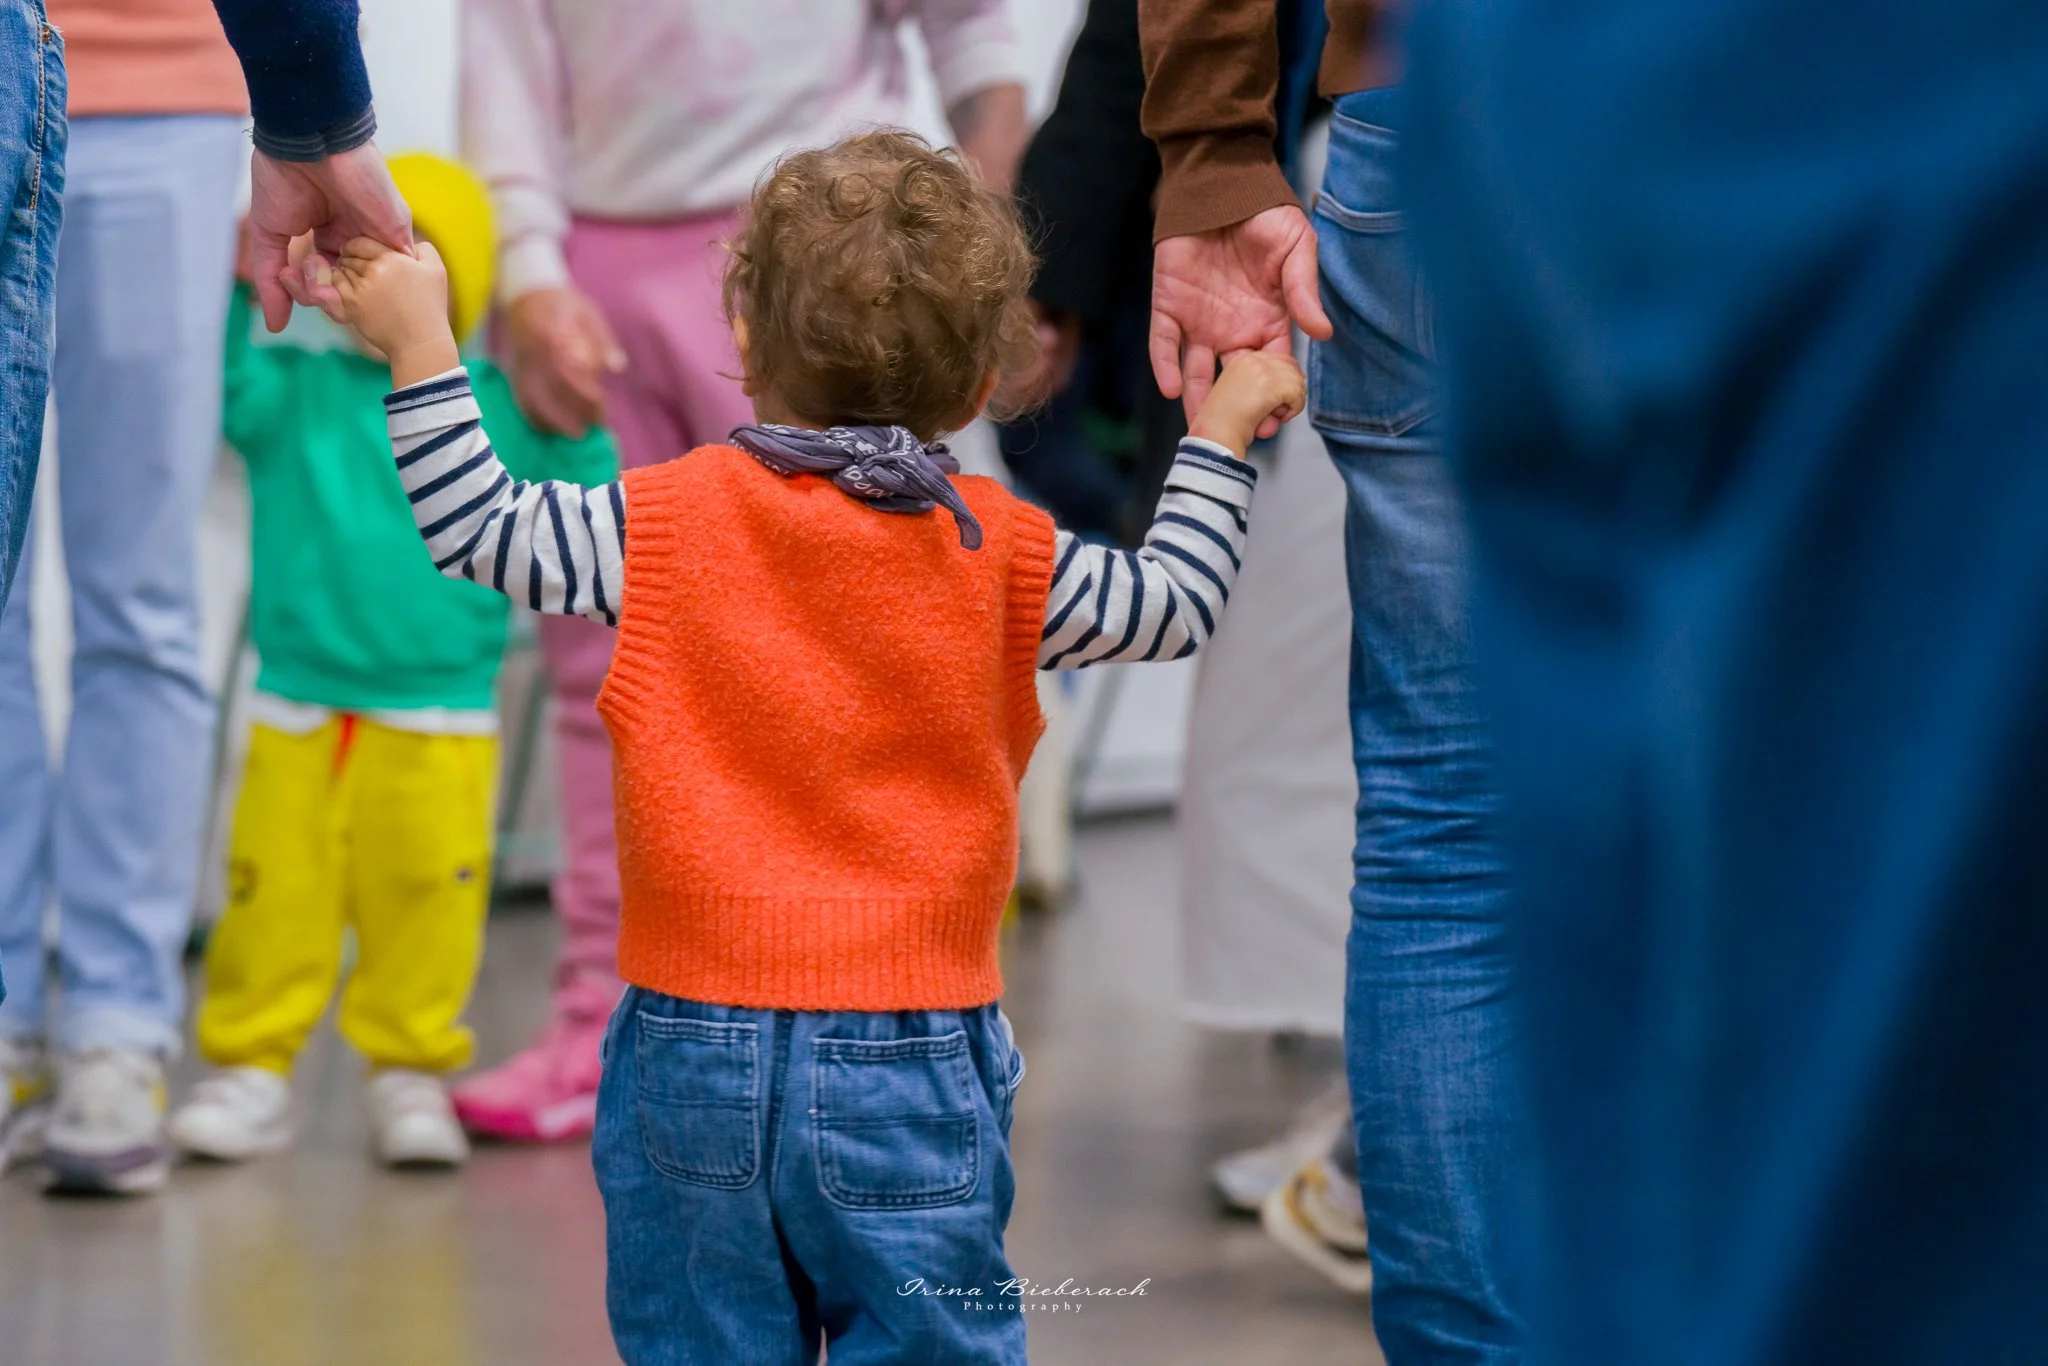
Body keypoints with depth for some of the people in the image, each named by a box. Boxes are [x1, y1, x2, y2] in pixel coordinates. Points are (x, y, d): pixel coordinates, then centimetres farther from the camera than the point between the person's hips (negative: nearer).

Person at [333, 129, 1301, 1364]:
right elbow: (1177, 608, 12)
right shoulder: (1003, 557, -1)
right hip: (914, 1068, 0)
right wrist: (1223, 429, 25)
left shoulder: (671, 524, -4)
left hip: (695, 1045, 0)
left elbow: (479, 532, -1)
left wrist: (420, 344, 8)